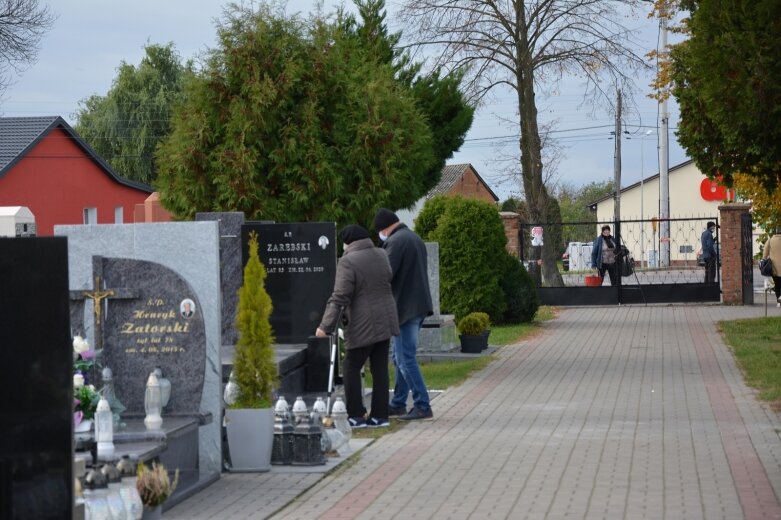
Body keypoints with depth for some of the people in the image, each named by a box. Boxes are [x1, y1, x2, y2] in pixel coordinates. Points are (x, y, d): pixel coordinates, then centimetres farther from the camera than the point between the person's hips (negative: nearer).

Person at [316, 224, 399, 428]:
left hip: (363, 326, -7)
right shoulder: (381, 255, 8)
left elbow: (339, 297, -18)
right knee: (380, 369, 10)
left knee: (351, 367, 4)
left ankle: (356, 416, 2)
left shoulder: (348, 261, -14)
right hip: (385, 322, 7)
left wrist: (326, 325, -17)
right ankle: (380, 415, 12)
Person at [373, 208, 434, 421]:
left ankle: (422, 406, -8)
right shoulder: (415, 239, 17)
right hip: (420, 305, 10)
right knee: (401, 358, 16)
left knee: (405, 359, -7)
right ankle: (398, 403, 21)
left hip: (405, 307, -10)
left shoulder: (396, 242, -14)